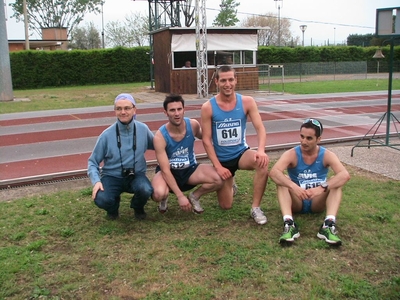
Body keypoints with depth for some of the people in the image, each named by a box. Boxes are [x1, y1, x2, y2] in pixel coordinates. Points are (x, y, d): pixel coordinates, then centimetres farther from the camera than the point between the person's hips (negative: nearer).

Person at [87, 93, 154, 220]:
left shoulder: (143, 129, -8)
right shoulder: (107, 135, -12)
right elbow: (93, 162, -4)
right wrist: (96, 181, -21)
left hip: (136, 175, 1)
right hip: (112, 177, -1)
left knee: (145, 190, -33)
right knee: (101, 200, -30)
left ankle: (138, 207, 7)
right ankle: (113, 208, 11)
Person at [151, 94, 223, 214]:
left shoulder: (193, 125, -15)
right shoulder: (160, 136, -25)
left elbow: (203, 137, 13)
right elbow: (165, 170, -24)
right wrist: (180, 196, -29)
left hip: (190, 169, 3)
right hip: (169, 172, -3)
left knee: (218, 179, -24)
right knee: (158, 194, -36)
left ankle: (194, 197, 6)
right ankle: (164, 199, 5)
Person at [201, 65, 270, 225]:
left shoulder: (247, 102, -10)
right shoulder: (208, 107, -13)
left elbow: (260, 128, -15)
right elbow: (206, 140, -11)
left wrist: (261, 150, -35)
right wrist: (218, 166, -17)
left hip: (241, 153, 0)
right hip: (221, 159, 0)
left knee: (262, 162, -35)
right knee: (225, 206, 5)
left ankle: (255, 207, -18)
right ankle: (230, 187, 43)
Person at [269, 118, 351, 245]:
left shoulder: (327, 155, -12)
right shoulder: (291, 154, -14)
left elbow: (345, 175, -30)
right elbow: (273, 172, -33)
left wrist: (322, 187, -45)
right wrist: (293, 186, -49)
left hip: (317, 202, 1)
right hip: (296, 202, 0)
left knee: (335, 182, -24)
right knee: (282, 181, -27)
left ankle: (329, 225, -40)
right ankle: (289, 224, -43)